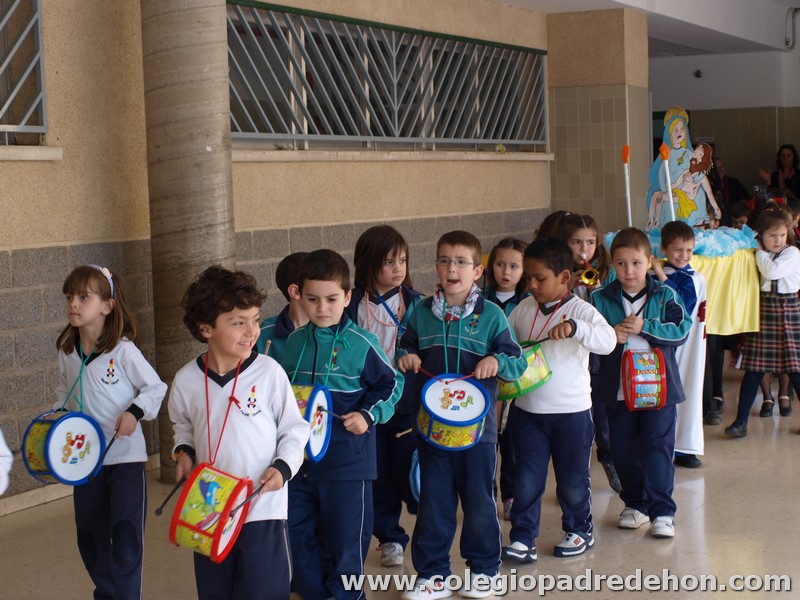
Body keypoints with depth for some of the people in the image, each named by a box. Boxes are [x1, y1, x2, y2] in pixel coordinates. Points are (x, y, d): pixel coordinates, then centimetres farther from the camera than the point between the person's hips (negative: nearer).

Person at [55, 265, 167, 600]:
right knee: (90, 538, 15)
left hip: (125, 456, -5)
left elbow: (156, 388, -8)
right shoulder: (67, 351, 0)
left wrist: (135, 412, -22)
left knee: (126, 538, -7)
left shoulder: (123, 350, -15)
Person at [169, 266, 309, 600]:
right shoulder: (187, 379, -3)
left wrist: (284, 466, -16)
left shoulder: (268, 372, -11)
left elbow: (294, 428, -1)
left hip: (263, 507, -3)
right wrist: (184, 452, -1)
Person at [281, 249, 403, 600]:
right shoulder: (293, 341, 4)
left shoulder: (362, 343, -9)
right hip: (299, 457, 5)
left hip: (347, 461, -5)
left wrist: (368, 415, -13)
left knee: (345, 538, 4)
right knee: (298, 534, 14)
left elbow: (391, 384, -1)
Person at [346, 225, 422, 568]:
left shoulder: (415, 304, -3)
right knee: (378, 475, 9)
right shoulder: (353, 307, -3)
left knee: (411, 472, 1)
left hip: (407, 402, -1)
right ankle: (389, 537, 25)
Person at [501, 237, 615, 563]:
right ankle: (522, 538, 12)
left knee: (572, 480, 11)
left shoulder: (580, 310, -10)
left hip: (571, 411, -3)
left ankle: (579, 530, 31)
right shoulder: (523, 309, 3)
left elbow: (608, 341, -26)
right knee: (526, 480, 4)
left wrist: (574, 327, -40)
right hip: (528, 410, 3)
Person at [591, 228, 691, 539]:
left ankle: (662, 510, 4)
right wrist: (610, 335, -20)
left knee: (658, 447, -3)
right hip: (617, 388, 2)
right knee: (623, 450, 9)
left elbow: (681, 330, -10)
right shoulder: (601, 298, 2)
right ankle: (635, 504, 26)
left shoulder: (665, 295, -1)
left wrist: (645, 327, -19)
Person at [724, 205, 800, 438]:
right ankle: (741, 421, 2)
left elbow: (771, 271, -20)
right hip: (762, 311, 3)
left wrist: (760, 253, -8)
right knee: (753, 369, 1)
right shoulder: (758, 255, 10)